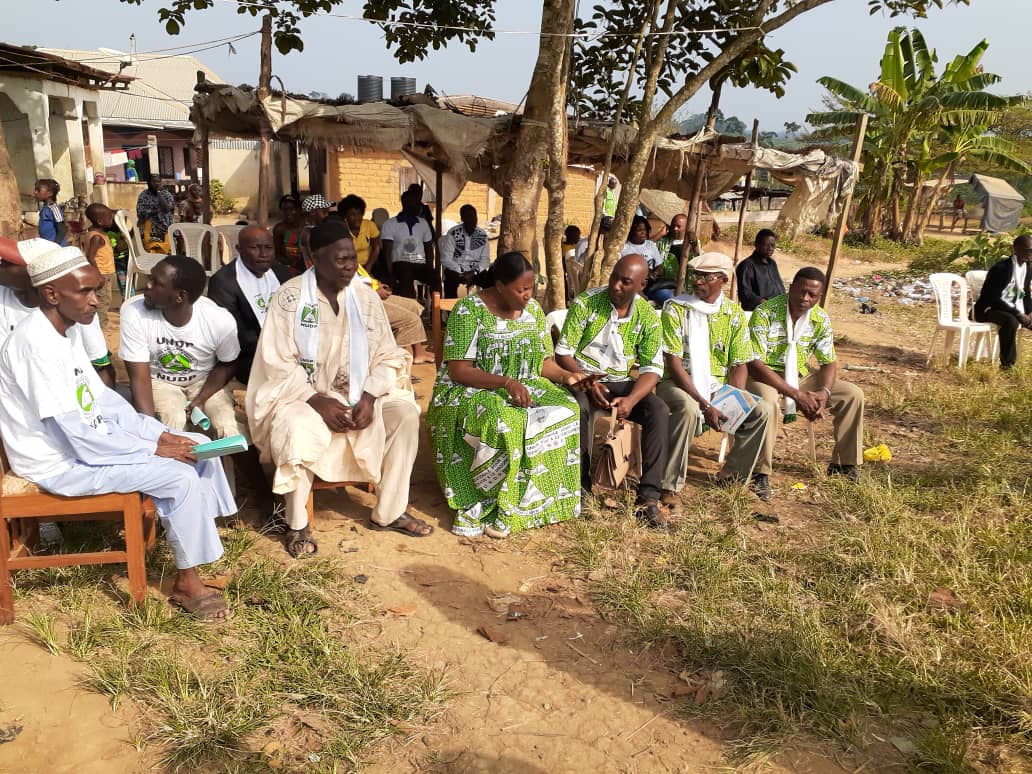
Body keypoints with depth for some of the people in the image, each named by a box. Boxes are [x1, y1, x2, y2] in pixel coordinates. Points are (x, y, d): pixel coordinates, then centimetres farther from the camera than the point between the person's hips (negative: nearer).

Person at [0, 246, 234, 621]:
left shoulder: (66, 329, 4)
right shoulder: (36, 344, -26)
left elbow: (102, 399, 10)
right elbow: (78, 437, -27)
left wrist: (161, 435, -1)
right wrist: (154, 449, -18)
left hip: (83, 437, 9)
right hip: (59, 463, -9)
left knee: (198, 447, 2)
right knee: (181, 476, -20)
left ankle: (199, 553, 10)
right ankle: (187, 583, -2)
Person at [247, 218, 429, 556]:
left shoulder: (366, 296, 1)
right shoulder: (290, 296, -11)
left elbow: (387, 356, 1)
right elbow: (277, 363, -14)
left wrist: (370, 396, -16)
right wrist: (318, 401, -24)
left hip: (357, 395, 4)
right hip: (301, 395, -4)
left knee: (406, 413, -18)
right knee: (298, 430, -35)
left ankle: (390, 512, -4)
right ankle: (297, 525, -13)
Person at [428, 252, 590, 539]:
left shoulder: (532, 309, 6)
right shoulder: (469, 310, -13)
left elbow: (543, 361, 10)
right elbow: (458, 370, -18)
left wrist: (566, 375, -11)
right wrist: (506, 383, -29)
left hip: (523, 388, 6)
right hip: (470, 392, -6)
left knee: (565, 410, -21)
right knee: (506, 424, -37)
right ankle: (481, 510, -20)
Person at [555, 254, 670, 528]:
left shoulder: (648, 316, -3)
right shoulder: (586, 302, -8)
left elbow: (653, 368, -6)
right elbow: (563, 353, -8)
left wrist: (631, 399, -24)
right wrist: (588, 384, -23)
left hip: (622, 382, 2)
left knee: (660, 411, -24)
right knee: (578, 407, -37)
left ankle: (648, 498, -24)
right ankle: (581, 486, -20)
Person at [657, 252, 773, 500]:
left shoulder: (734, 313, 4)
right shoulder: (675, 308, -10)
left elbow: (739, 365, 5)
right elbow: (674, 363, -15)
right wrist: (704, 405, -23)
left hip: (718, 385, 5)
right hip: (678, 383, -5)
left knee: (760, 411, -13)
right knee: (688, 409, -36)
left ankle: (733, 474, 9)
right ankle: (670, 485, -24)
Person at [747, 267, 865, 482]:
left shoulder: (821, 320, -3)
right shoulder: (765, 313, -22)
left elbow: (829, 362, 5)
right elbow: (754, 364, -26)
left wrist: (824, 392, -19)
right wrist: (796, 395, -30)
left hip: (798, 376, 6)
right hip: (763, 375, -6)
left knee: (853, 395, -3)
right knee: (767, 401, -40)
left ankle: (844, 465, 10)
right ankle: (760, 472, -26)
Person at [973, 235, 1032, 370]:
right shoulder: (1001, 268, -20)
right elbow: (993, 299, -24)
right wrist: (1017, 314, -26)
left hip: (1013, 310, 8)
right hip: (989, 309, -8)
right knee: (1011, 321, -37)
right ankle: (1007, 362, -24)